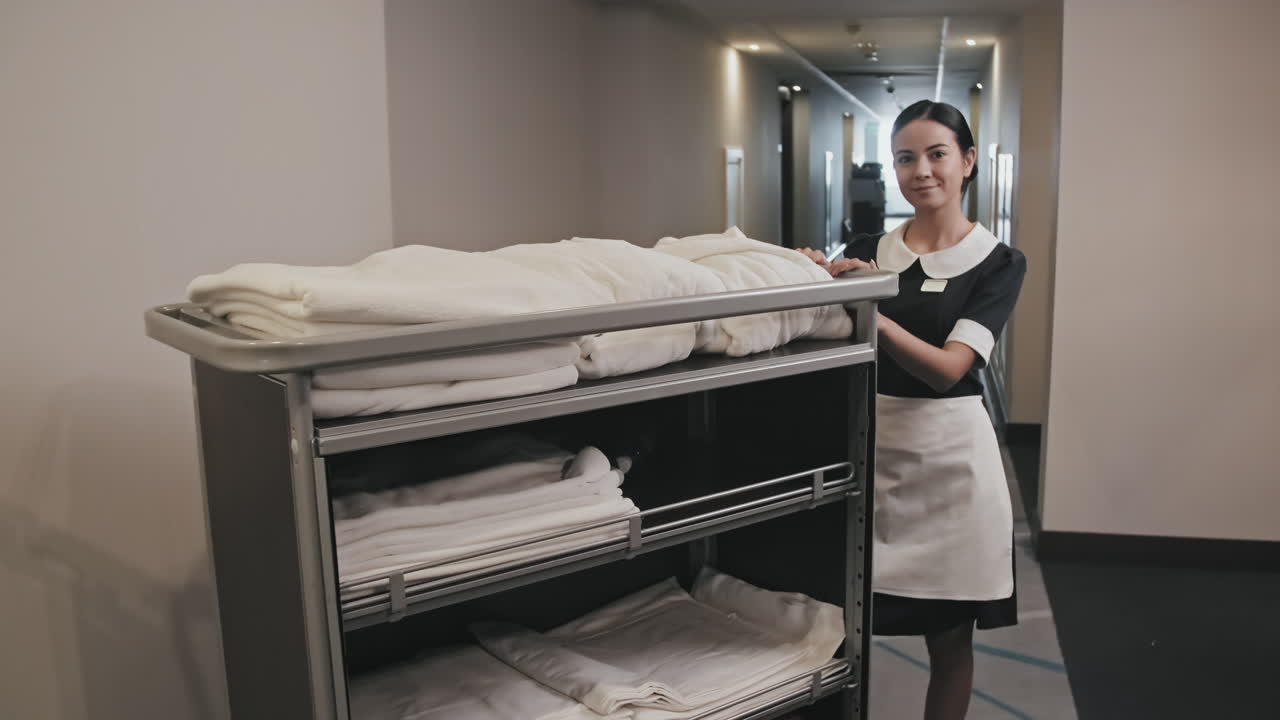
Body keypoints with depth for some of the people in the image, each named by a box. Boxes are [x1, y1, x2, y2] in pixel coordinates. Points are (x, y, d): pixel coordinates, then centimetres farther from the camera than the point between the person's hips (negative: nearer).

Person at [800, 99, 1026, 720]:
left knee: (949, 641, 10)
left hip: (948, 455, -1)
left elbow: (948, 366, -15)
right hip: (868, 443, 2)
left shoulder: (998, 263, -1)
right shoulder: (866, 250, 6)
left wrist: (865, 308, -28)